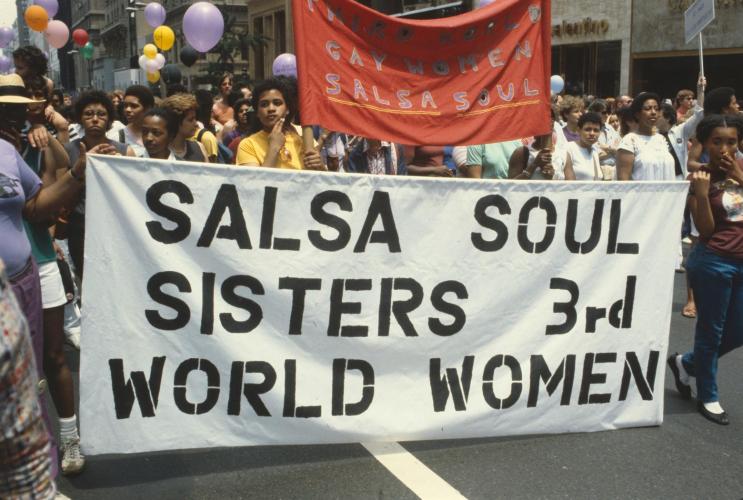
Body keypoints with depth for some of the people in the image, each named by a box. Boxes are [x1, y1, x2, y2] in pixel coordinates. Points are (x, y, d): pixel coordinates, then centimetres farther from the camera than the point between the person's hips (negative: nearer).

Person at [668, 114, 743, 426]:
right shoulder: (701, 178, -9)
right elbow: (705, 231, -13)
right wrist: (701, 193, -24)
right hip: (713, 262, -6)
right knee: (711, 331, 5)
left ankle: (685, 363, 35)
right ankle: (708, 397, 21)